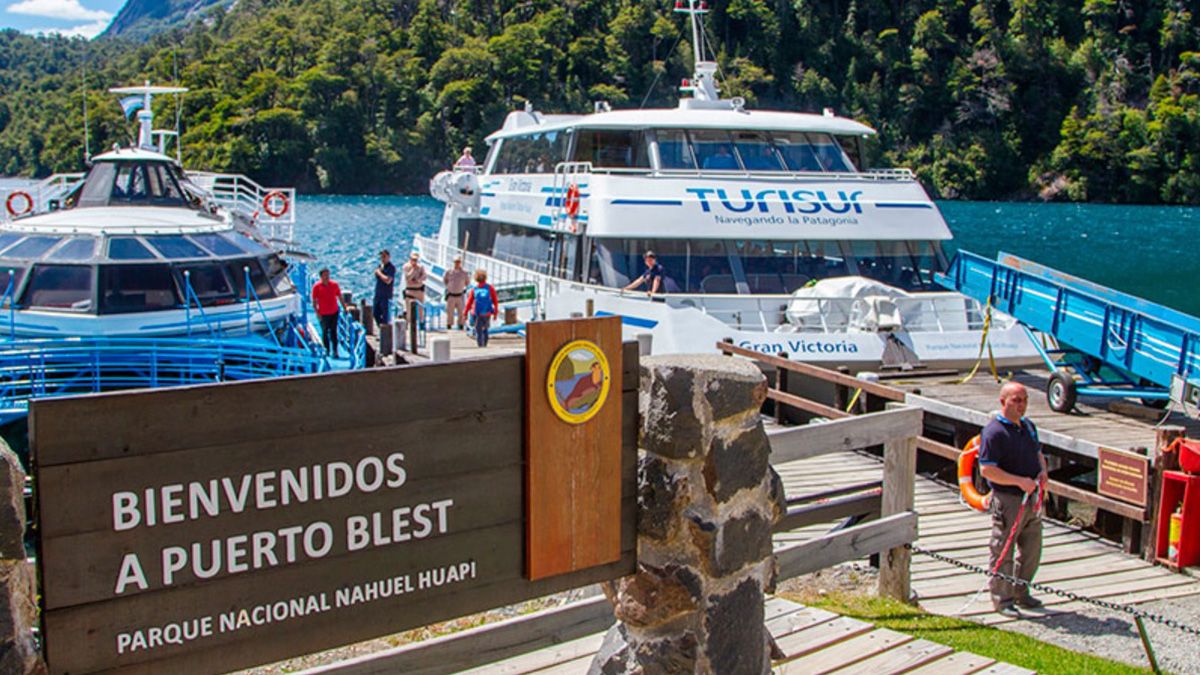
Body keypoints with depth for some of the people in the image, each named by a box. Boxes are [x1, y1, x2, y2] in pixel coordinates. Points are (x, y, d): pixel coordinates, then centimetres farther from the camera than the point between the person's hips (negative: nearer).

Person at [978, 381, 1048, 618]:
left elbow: (1038, 453, 24)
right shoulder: (994, 431, -17)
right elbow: (986, 469, -21)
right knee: (1003, 552, 2)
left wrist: (1042, 471, 2)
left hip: (1031, 498, 8)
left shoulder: (1028, 426, 10)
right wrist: (1020, 481, -25)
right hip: (1007, 500, -8)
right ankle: (1002, 599, 14)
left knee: (1031, 550, 17)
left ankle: (1021, 592, 33)